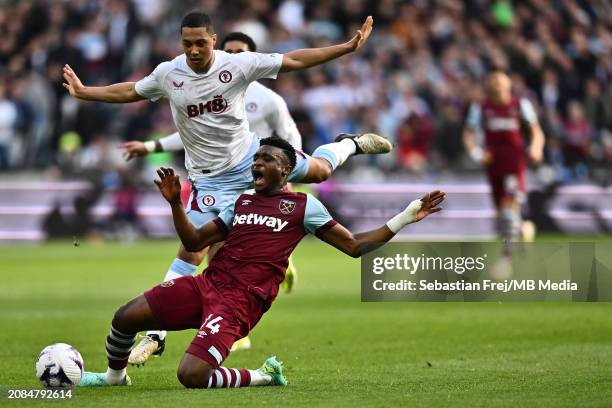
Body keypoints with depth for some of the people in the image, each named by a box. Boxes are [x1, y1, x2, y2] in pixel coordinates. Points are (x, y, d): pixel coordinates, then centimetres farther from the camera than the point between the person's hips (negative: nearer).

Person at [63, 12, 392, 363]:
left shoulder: (237, 65, -17)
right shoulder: (168, 74, -14)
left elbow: (293, 60, -11)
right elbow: (130, 92, 6)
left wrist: (348, 47, -14)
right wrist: (83, 92, 5)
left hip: (250, 155, 1)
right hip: (210, 178, -1)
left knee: (318, 170, 14)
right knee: (191, 251, -9)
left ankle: (349, 145, 53)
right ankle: (157, 333, -4)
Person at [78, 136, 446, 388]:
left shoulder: (303, 205, 6)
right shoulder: (242, 202, 21)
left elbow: (354, 246, 7)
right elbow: (194, 242, 24)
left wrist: (405, 219, -1)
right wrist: (176, 204, 10)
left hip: (240, 303, -6)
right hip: (206, 283, 6)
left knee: (192, 376, -26)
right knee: (125, 317, -8)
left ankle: (263, 377, 2)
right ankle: (115, 376, 25)